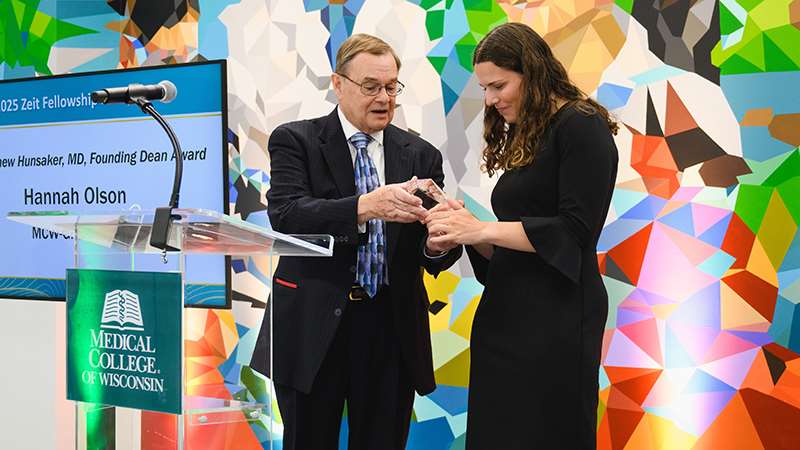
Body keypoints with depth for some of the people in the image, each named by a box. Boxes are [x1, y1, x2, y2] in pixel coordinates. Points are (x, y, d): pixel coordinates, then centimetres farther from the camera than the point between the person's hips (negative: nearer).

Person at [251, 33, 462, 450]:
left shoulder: (421, 156, 7)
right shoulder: (295, 141, -1)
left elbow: (436, 261, 2)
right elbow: (285, 214, -19)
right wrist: (365, 206, -33)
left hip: (392, 332, 3)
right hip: (314, 328, -2)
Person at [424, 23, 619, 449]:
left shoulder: (581, 126, -7)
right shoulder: (522, 140, 17)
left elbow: (575, 231, -16)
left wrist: (482, 229, -15)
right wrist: (463, 229, 0)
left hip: (556, 320, -8)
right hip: (502, 317, 8)